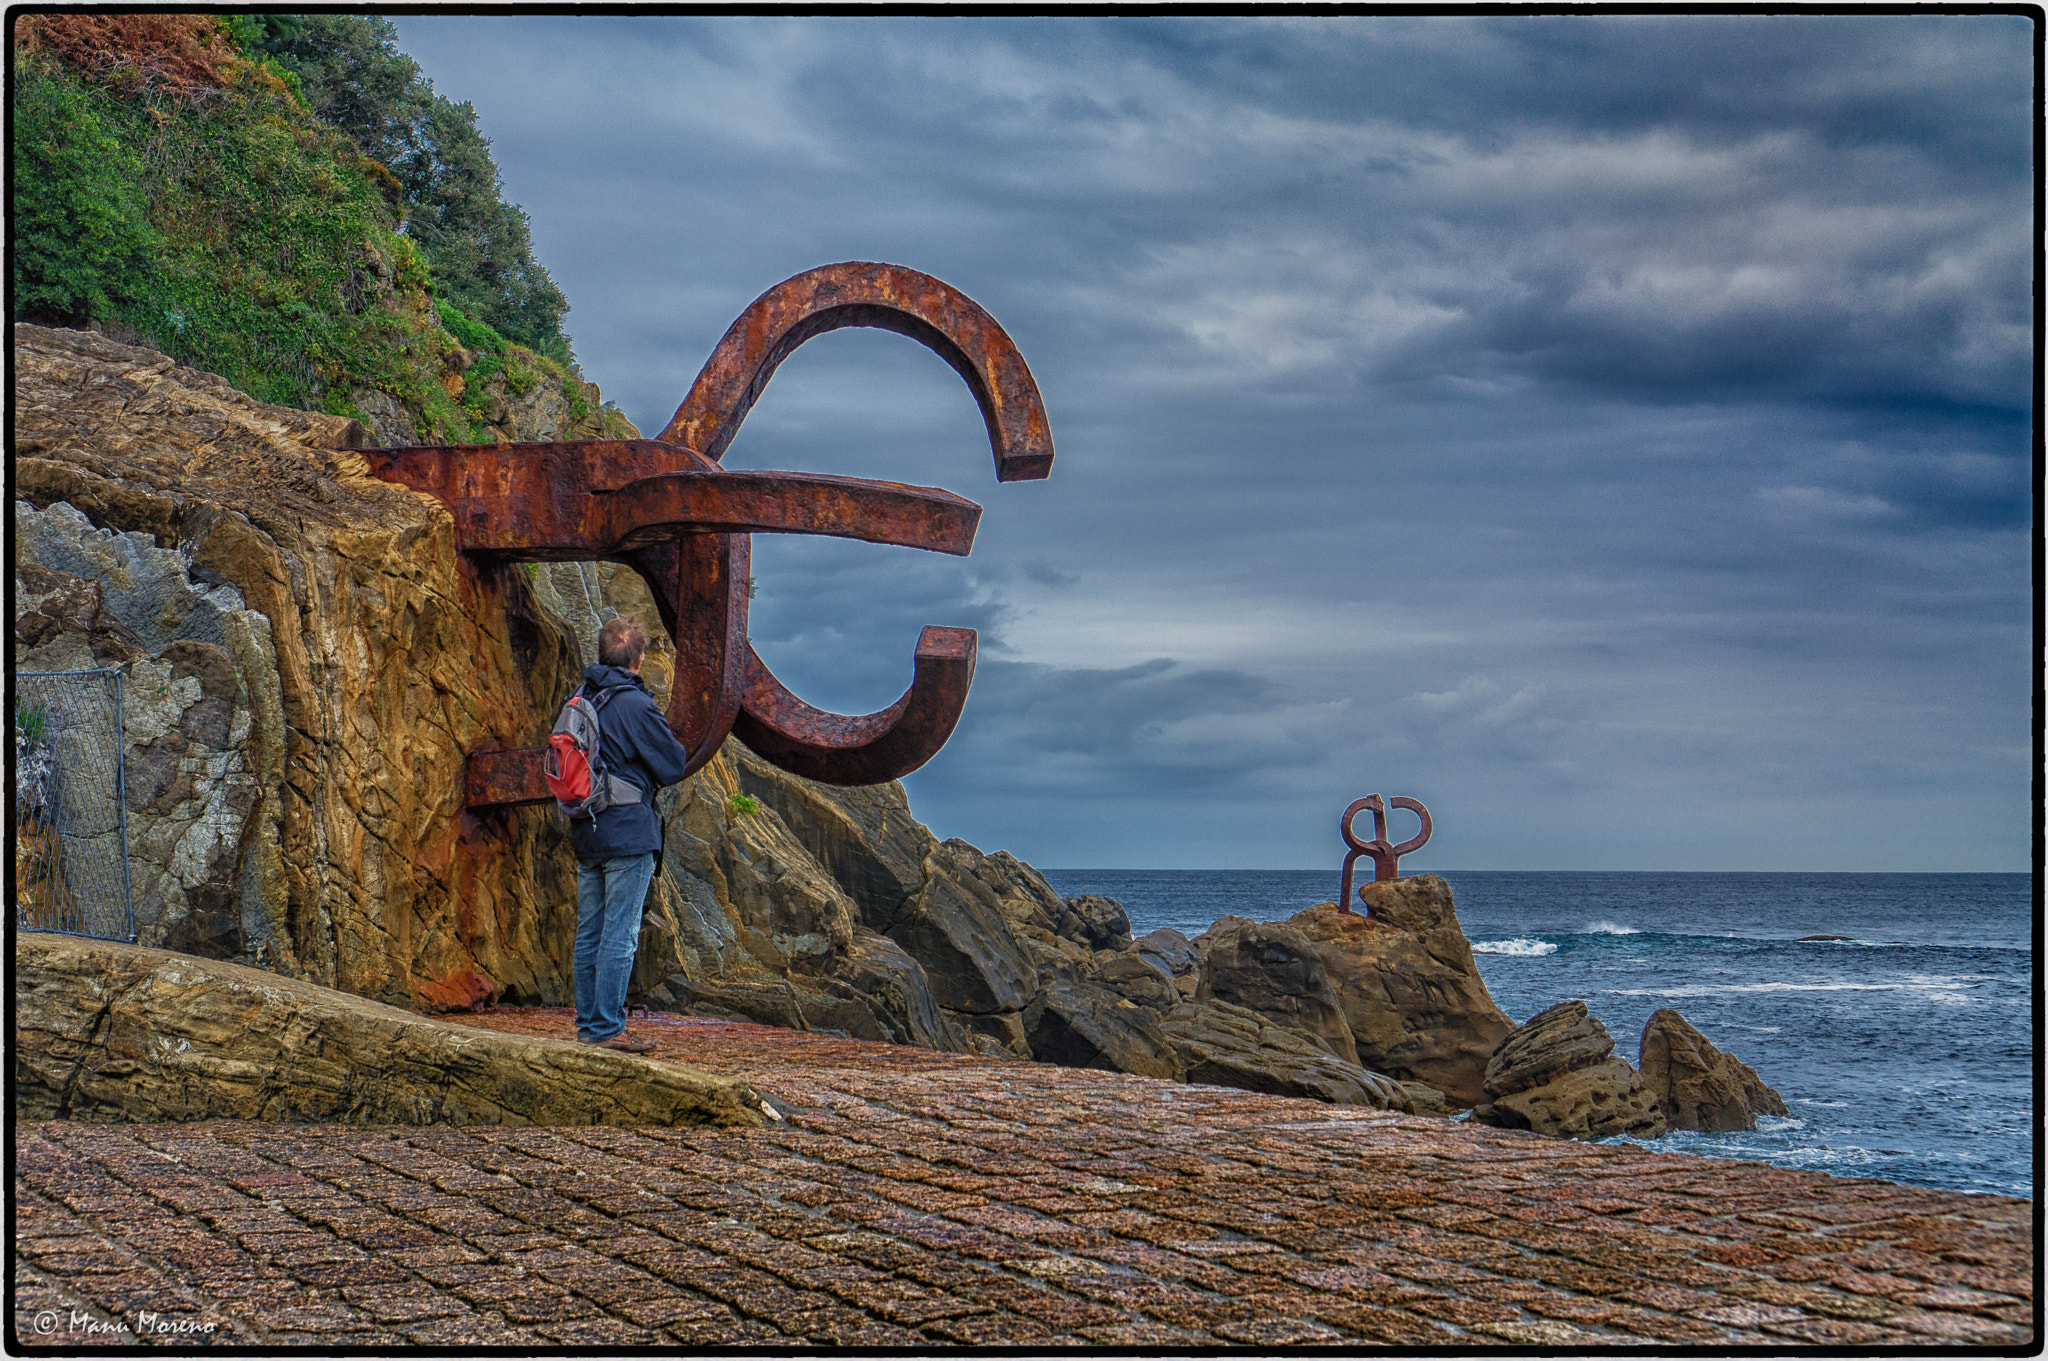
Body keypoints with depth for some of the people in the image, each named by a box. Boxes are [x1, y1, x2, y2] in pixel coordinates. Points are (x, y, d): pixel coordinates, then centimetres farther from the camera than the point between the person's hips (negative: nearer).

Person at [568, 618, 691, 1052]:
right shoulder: (635, 704, -13)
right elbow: (672, 767, -9)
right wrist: (680, 748, 13)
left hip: (586, 836, 7)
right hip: (628, 833, -7)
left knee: (589, 933, 12)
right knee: (620, 935, -4)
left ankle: (587, 1024, 17)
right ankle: (608, 1028, -3)